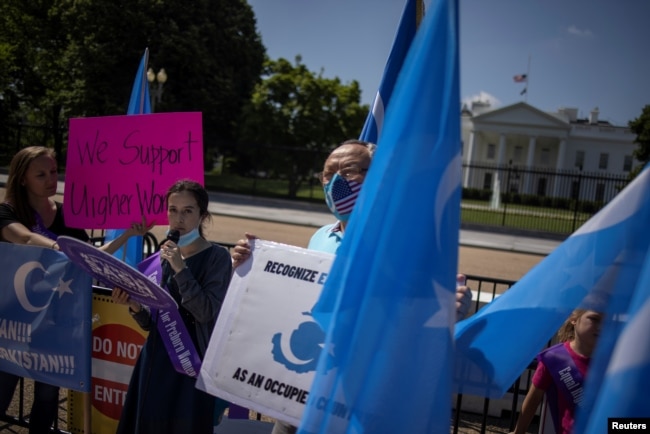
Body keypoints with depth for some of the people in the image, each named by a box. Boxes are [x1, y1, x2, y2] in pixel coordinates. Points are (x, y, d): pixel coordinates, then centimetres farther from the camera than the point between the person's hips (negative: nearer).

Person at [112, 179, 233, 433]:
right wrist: (135, 307, -9)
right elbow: (151, 323, 10)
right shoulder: (163, 254, 7)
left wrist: (180, 268, -20)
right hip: (156, 360, 5)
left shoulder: (217, 257, -7)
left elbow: (206, 313, -19)